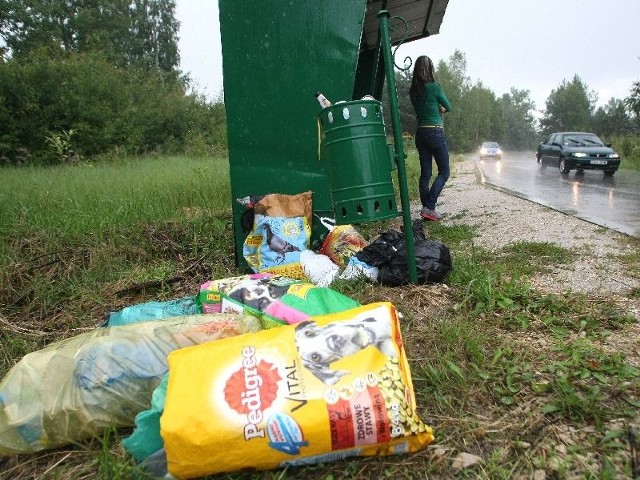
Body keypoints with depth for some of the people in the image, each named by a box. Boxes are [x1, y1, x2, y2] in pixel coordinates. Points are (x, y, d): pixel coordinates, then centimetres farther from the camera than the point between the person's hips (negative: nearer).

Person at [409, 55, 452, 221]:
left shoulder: (413, 90, 7)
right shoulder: (434, 86, -11)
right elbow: (448, 107, 1)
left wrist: (437, 110, 8)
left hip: (420, 133, 6)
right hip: (436, 133, -6)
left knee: (425, 173, 9)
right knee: (444, 172, 1)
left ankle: (427, 209, 10)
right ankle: (428, 207, -12)